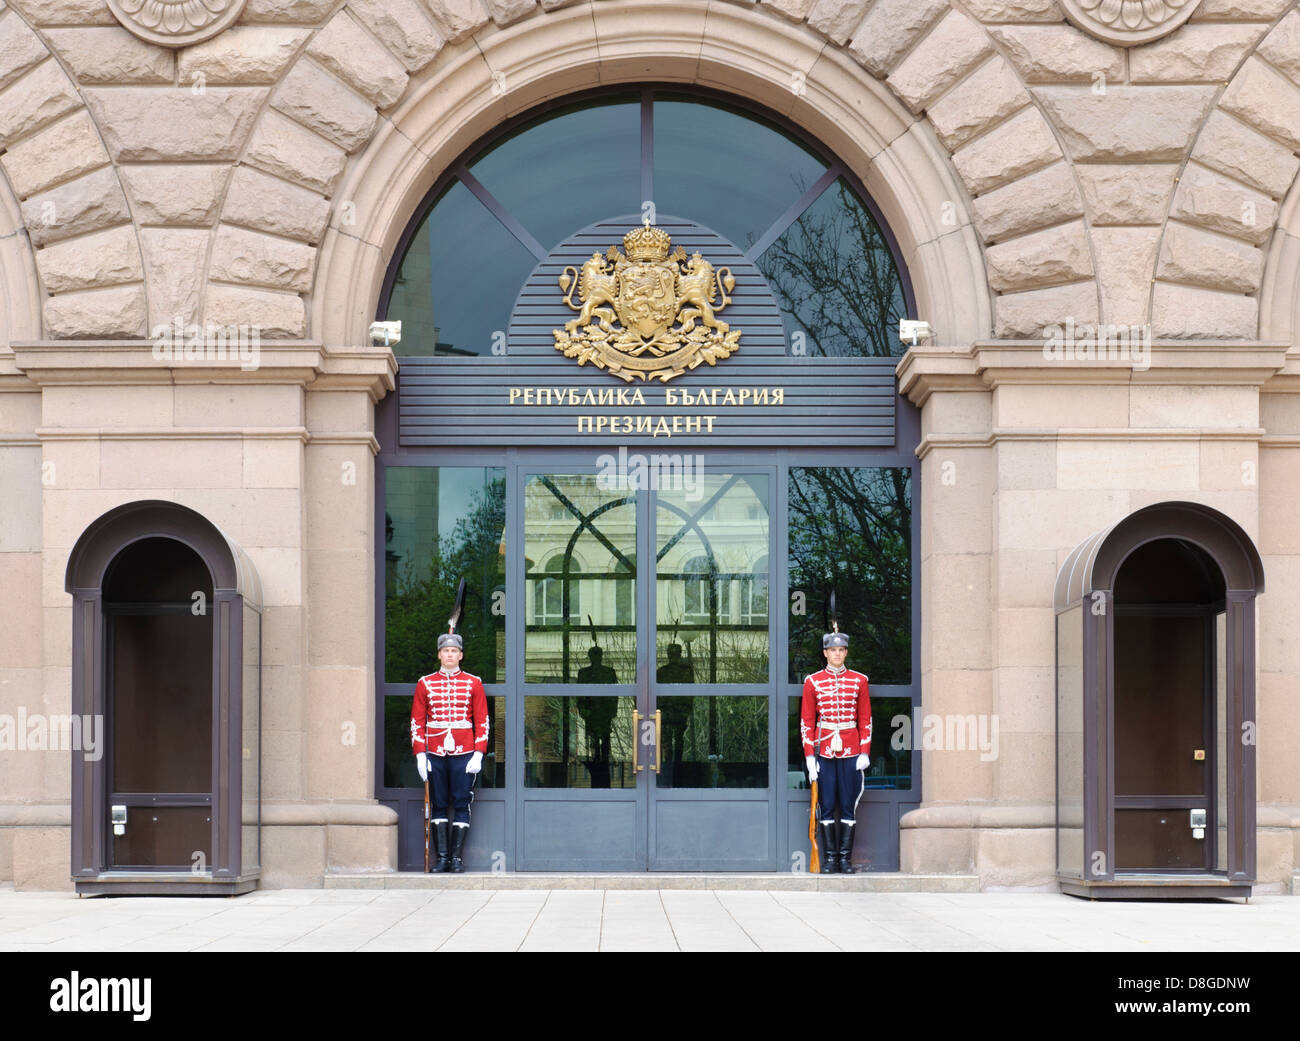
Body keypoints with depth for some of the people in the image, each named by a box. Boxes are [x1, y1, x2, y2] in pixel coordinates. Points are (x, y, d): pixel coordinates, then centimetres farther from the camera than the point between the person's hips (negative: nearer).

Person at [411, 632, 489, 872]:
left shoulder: (473, 683, 5)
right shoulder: (425, 684, 6)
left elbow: (482, 721, 4)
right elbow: (417, 722, 7)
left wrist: (478, 754, -5)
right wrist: (420, 755, -2)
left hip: (464, 754, -1)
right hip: (435, 755, 1)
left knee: (462, 805, -1)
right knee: (438, 805, 3)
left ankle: (457, 857, 4)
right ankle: (442, 857, 7)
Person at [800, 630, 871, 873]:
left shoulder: (859, 681, 5)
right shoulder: (813, 682, 3)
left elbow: (865, 720, 6)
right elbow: (806, 721, 3)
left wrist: (865, 752, -2)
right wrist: (809, 755, -3)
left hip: (851, 752, 1)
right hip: (824, 751, 0)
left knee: (849, 805, 2)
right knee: (826, 806, 1)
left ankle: (846, 858, 7)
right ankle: (830, 858, 7)